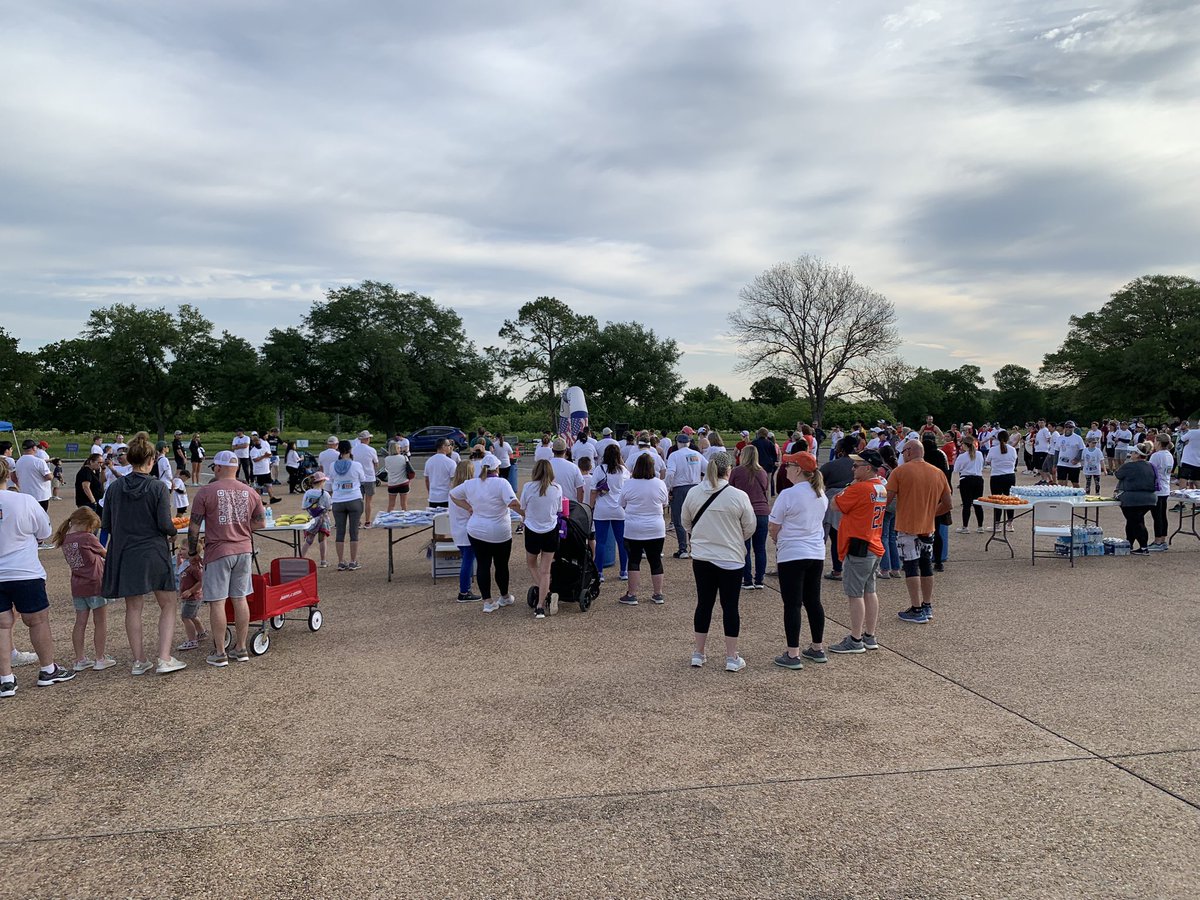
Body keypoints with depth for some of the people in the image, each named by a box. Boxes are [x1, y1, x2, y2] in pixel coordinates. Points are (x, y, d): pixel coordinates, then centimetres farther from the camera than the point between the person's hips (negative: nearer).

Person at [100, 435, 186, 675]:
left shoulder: (114, 488, 0)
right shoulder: (158, 488, -11)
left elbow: (105, 524, 5)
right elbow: (165, 525, -13)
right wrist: (174, 531, 8)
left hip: (124, 554, 4)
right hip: (154, 553, -4)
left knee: (133, 608, 12)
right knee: (168, 604, 8)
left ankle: (139, 661, 18)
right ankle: (164, 659, 2)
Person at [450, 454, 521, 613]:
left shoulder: (470, 484, 2)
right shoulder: (501, 483, -15)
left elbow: (452, 495, 15)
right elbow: (513, 503, -26)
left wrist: (468, 507, 11)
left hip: (476, 532, 3)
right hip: (500, 534, -3)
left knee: (483, 565, 8)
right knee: (501, 565, 13)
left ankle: (487, 602, 10)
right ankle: (505, 597, 31)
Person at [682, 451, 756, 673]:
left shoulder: (693, 493, -4)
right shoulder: (738, 496, -14)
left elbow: (685, 521, 10)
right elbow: (750, 527, -3)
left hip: (701, 557, 3)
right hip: (730, 559, -3)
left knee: (704, 603, 14)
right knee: (730, 606, 6)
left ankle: (698, 654, 21)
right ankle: (732, 658, 12)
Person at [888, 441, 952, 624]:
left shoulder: (900, 471, -10)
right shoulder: (938, 473, 5)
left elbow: (887, 499, -14)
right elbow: (947, 505, 8)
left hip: (906, 527, -5)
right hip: (928, 528, 5)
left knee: (911, 567, -1)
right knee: (926, 566, 16)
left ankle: (916, 610, -1)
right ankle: (927, 607, 24)